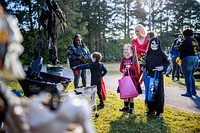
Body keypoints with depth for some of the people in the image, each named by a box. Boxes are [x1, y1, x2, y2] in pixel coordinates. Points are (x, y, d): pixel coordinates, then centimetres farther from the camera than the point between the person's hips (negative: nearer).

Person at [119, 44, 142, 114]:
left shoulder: (133, 58, -4)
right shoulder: (123, 59, 5)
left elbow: (136, 67, -7)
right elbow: (120, 68, 10)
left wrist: (130, 67, -22)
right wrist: (123, 70, -11)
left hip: (132, 78, -3)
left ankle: (131, 108, 15)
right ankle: (126, 106, 24)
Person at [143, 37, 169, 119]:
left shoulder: (161, 53, -4)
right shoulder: (148, 53, 8)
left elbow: (167, 62, 0)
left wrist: (163, 67, -18)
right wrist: (144, 67, -4)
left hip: (158, 75, -4)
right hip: (149, 75, 4)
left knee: (158, 93, 1)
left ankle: (159, 111, 12)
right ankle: (151, 109, 21)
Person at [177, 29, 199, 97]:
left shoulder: (186, 41, -12)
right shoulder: (195, 41, 14)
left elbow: (180, 49, -13)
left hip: (188, 59, -9)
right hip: (196, 59, 9)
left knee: (187, 77, -2)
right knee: (191, 76, 21)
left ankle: (189, 92, 0)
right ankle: (193, 91, 25)